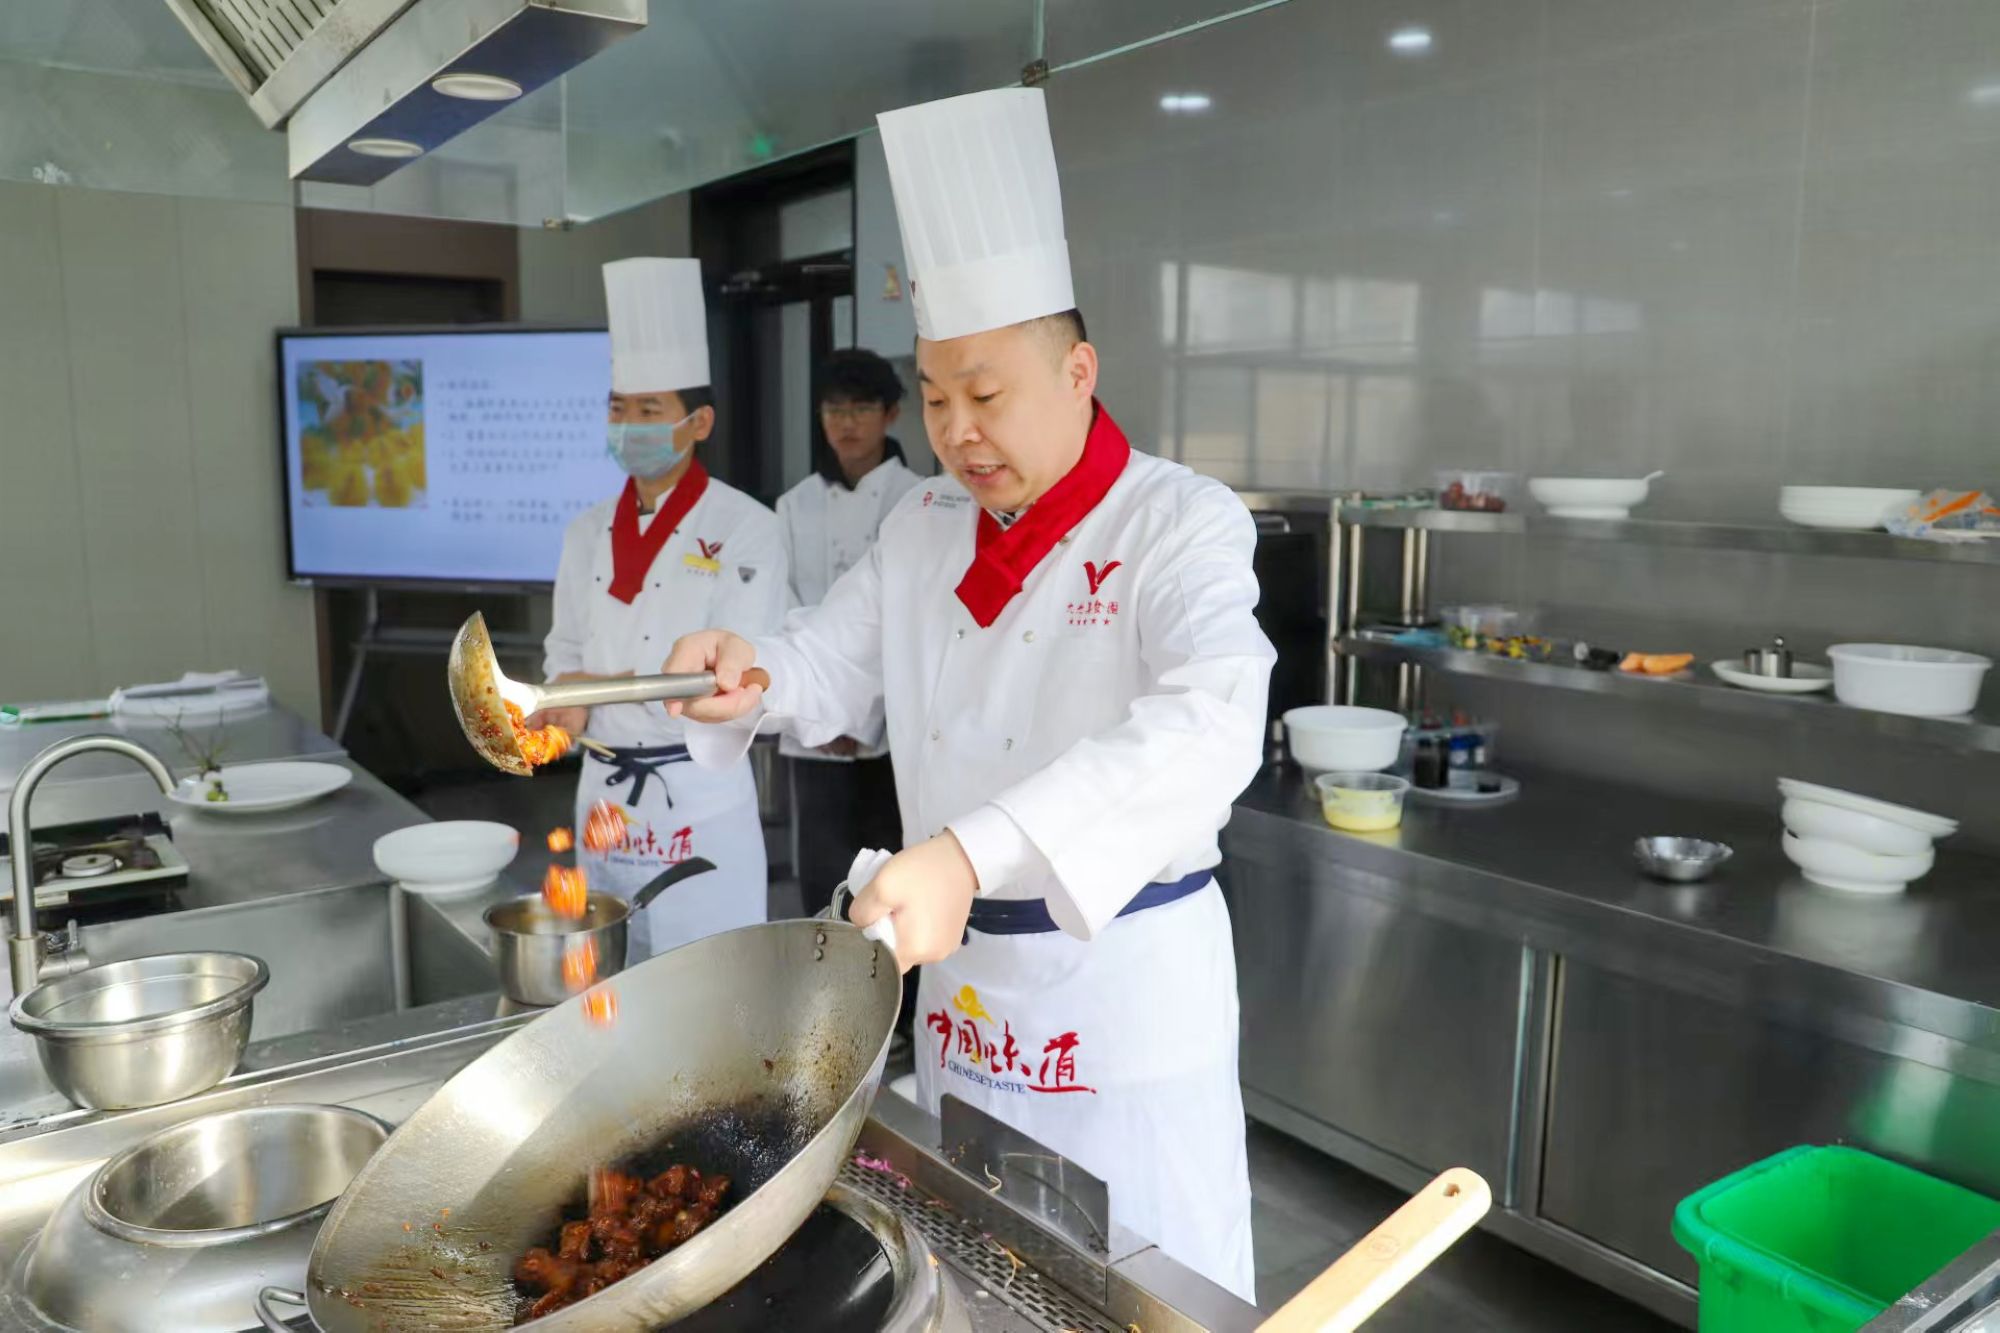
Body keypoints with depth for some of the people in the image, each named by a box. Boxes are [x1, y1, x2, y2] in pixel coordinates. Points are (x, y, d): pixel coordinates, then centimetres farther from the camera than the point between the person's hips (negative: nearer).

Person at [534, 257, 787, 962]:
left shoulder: (746, 530, -9)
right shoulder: (589, 532, 8)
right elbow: (566, 653, 15)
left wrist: (604, 687, -15)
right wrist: (567, 705, -6)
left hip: (701, 800, -5)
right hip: (603, 792, 5)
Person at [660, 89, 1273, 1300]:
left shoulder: (1179, 523, -16)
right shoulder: (925, 530, 4)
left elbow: (1211, 727, -33)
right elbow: (833, 674, 8)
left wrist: (973, 855, -44)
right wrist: (748, 676, -16)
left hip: (1129, 982, -5)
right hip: (963, 974, 6)